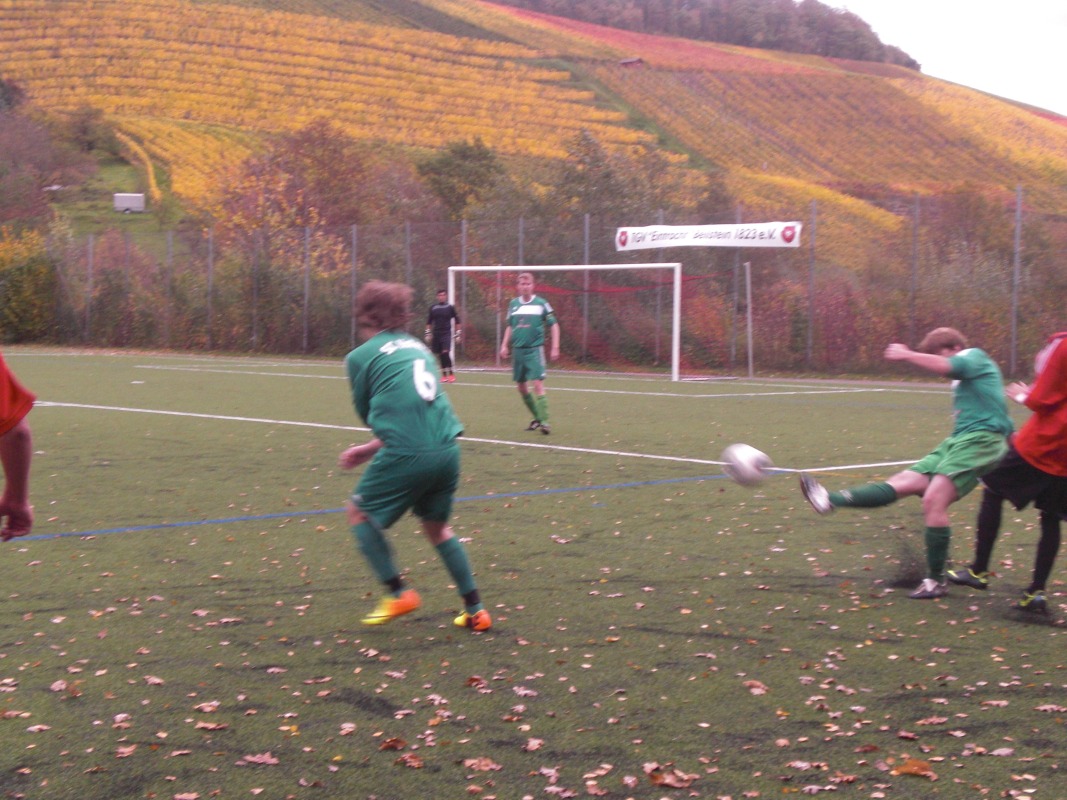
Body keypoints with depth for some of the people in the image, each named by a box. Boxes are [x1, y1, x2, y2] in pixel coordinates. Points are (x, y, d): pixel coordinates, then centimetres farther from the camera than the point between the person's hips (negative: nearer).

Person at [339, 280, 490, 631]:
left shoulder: (360, 356, 3)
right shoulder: (418, 347, 20)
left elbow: (366, 413, 13)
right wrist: (371, 448, 26)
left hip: (407, 454, -6)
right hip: (447, 448, 6)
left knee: (359, 512, 18)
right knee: (437, 525, 24)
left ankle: (398, 593, 10)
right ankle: (475, 611, 23)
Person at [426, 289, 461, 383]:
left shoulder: (450, 307, 1)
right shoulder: (433, 308, 7)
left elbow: (457, 321, 6)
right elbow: (429, 322, 15)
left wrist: (458, 334, 2)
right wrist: (428, 334, 10)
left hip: (446, 334, -3)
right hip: (436, 334, 3)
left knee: (445, 352, -17)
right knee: (440, 355, 3)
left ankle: (451, 374, -12)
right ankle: (444, 375, 12)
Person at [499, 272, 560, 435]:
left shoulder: (541, 304, -4)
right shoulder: (513, 304, 7)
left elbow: (554, 325, 1)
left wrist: (555, 347, -4)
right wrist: (505, 345, 9)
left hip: (535, 349, -5)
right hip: (518, 350, 5)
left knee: (538, 384, -15)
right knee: (521, 386, 9)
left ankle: (544, 421, -14)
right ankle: (538, 417, 25)